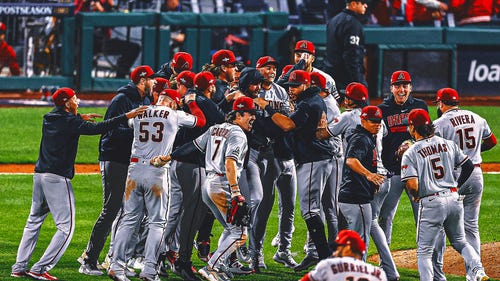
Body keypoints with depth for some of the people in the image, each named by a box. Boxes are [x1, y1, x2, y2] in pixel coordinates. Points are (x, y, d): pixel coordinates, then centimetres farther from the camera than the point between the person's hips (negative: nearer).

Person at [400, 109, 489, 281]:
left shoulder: (410, 154, -8)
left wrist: (415, 196, 4)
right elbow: (468, 166, 10)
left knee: (424, 251, 6)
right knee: (460, 242, 21)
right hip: (454, 199, 5)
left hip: (431, 203, -5)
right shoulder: (448, 144, 6)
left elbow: (412, 185, -18)